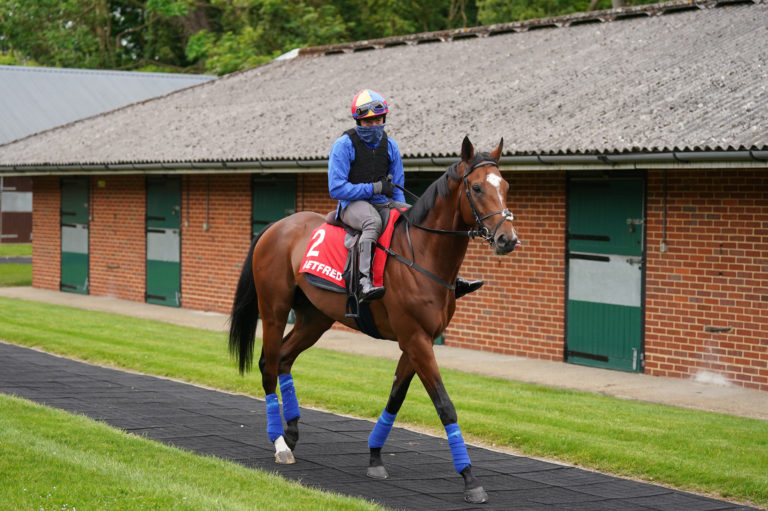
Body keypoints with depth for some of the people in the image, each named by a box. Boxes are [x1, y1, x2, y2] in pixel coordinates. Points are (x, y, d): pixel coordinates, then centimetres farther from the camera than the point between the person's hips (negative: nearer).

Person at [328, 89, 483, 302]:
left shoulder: (389, 145, 10)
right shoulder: (343, 145, -8)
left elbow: (397, 187, 18)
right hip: (353, 205, -6)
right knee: (374, 222, -40)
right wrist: (374, 188, -17)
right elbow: (336, 188, -14)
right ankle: (365, 282, -51)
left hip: (384, 204, 6)